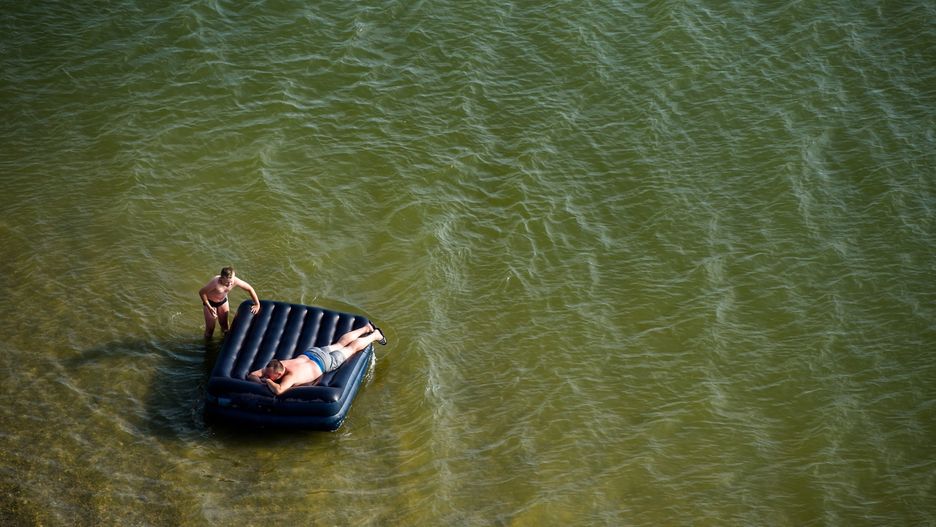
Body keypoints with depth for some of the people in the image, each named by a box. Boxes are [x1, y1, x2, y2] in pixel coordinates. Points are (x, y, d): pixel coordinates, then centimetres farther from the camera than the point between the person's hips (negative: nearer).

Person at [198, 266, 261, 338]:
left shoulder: (235, 281, -30)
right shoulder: (215, 282, -43)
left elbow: (250, 289, -14)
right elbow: (201, 292, -28)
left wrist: (257, 305, -10)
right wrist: (209, 308, -29)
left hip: (223, 301, 4)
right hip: (210, 302, -4)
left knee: (224, 326, 14)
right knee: (210, 328, 3)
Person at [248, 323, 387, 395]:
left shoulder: (291, 376, -45)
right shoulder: (273, 366, -26)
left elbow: (278, 391, -61)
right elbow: (251, 375, -20)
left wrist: (267, 381, -46)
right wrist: (260, 380, -39)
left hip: (324, 362, -6)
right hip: (309, 353, 6)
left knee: (353, 347, 18)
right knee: (340, 344, 29)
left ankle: (375, 335, 41)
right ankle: (366, 328, 51)